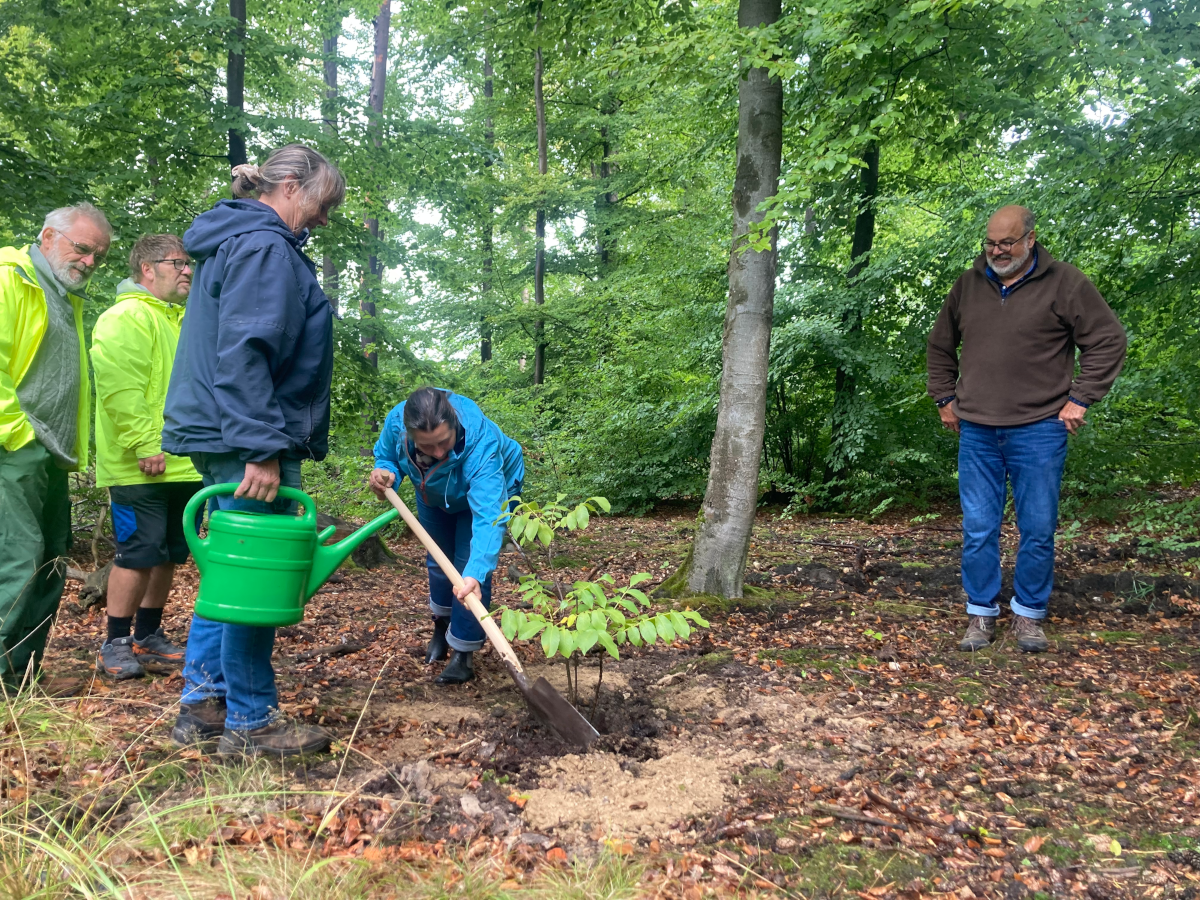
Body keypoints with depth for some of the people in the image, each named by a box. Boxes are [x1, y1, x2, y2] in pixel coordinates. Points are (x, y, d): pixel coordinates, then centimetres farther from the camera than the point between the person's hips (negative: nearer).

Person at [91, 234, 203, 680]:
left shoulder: (182, 320, 20)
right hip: (142, 469, -8)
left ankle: (148, 635, 26)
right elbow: (120, 388, -18)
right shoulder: (126, 317, -8)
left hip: (183, 465, 9)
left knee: (169, 554, 13)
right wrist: (144, 446, -22)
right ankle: (115, 645, 8)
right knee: (138, 554, -5)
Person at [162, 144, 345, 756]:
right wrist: (261, 449, -25)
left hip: (221, 439, 11)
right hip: (245, 439, -11)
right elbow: (242, 354, -23)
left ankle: (202, 705, 24)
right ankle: (250, 722, 9)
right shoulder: (265, 247, -13)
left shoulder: (235, 242, 20)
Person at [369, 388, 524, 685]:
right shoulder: (396, 421, -36)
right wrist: (386, 474, -37)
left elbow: (487, 515, -56)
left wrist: (476, 573, -69)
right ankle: (441, 627, 44)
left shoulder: (481, 444, -49)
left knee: (468, 567, -11)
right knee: (438, 560, 18)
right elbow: (386, 457, -12)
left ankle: (462, 655, 4)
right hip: (434, 494, 5)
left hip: (489, 489, -4)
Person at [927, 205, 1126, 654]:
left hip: (1038, 431, -3)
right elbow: (941, 346, 21)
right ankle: (981, 613, 19)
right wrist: (945, 399, 15)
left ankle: (1029, 614, 21)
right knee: (978, 529, 6)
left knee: (1038, 530, 5)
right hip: (977, 431, 3)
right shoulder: (968, 284, 9)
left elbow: (1108, 340, -1)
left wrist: (1079, 399, -6)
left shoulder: (1064, 283, -3)